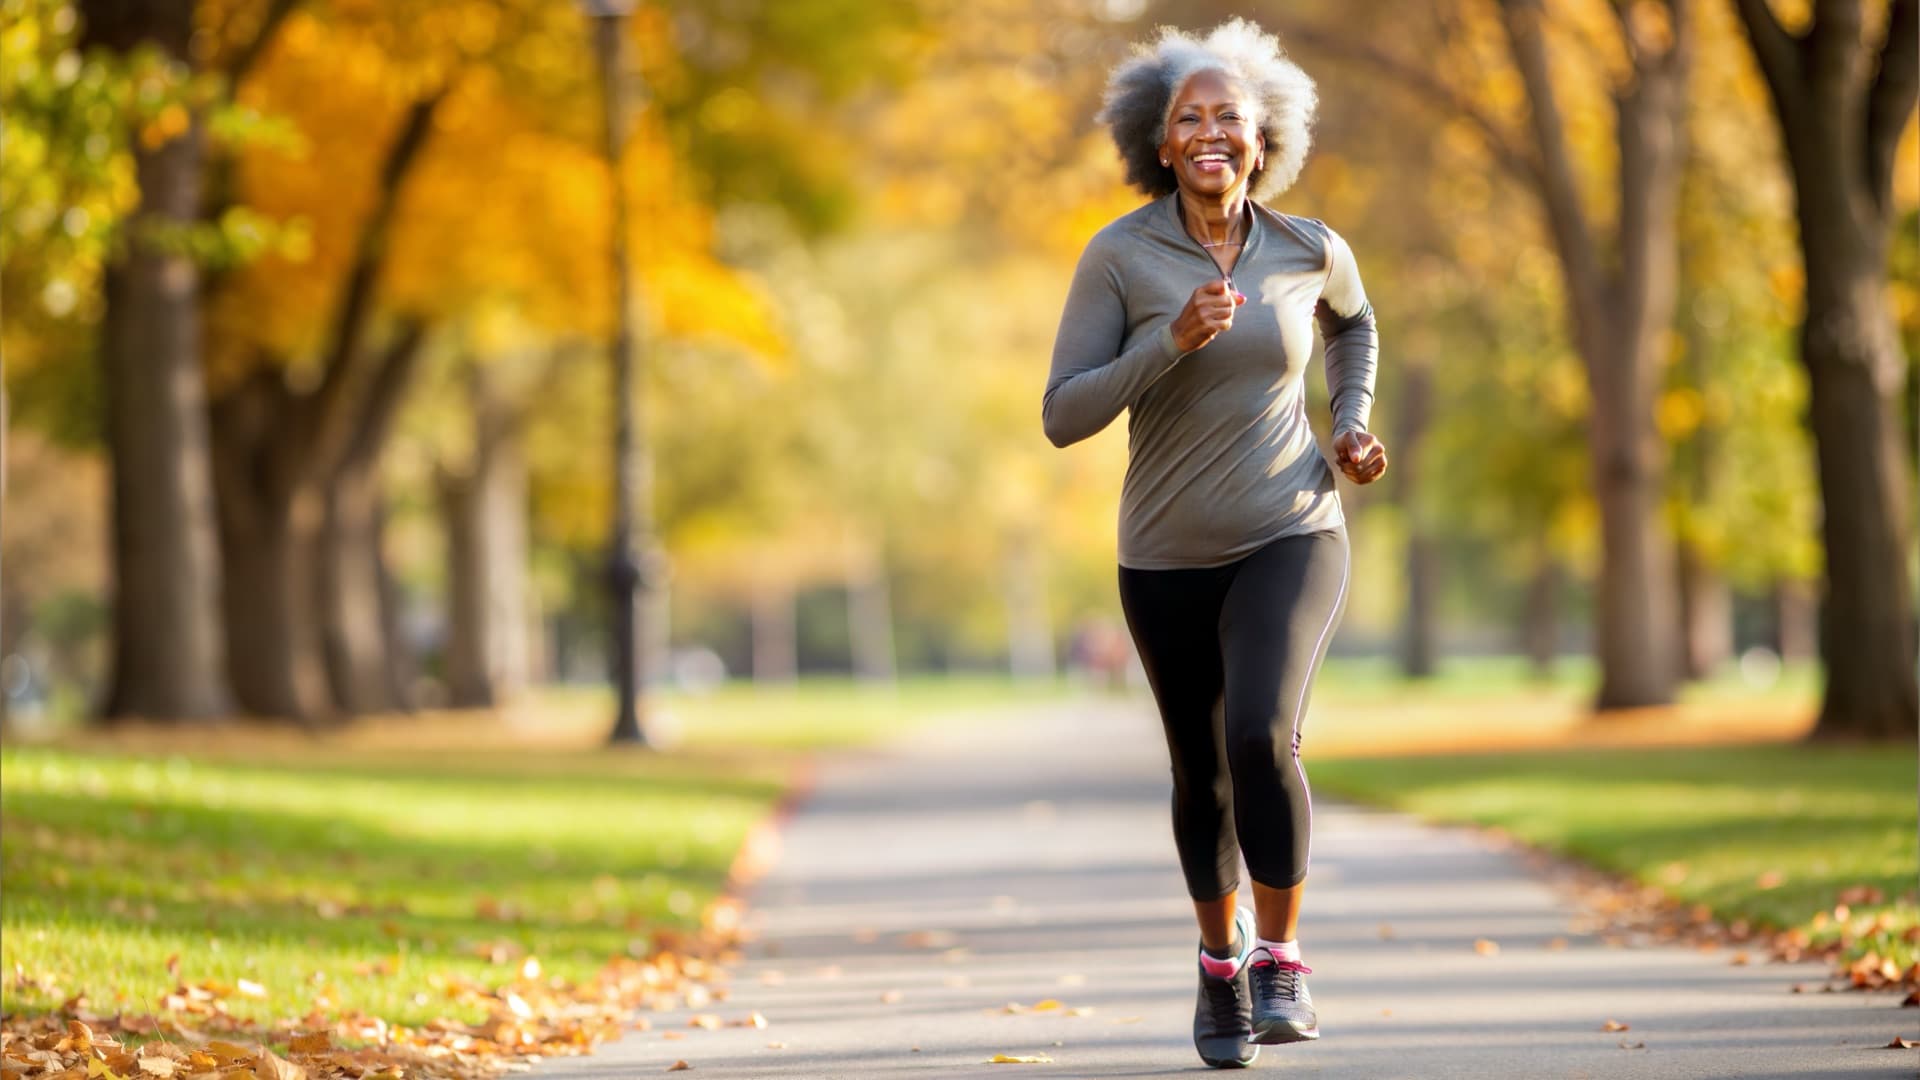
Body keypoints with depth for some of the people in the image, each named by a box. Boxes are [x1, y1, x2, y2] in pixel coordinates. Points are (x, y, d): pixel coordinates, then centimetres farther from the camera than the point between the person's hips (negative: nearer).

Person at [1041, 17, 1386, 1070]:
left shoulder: (1310, 250, -5)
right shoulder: (1119, 256, -12)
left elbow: (1353, 319, 20)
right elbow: (1064, 416, -15)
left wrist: (1352, 428, 6)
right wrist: (1173, 341, -26)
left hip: (1288, 538, -1)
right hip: (1168, 556, 1)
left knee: (1261, 739, -24)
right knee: (1202, 771, 15)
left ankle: (1279, 959, -6)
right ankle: (1219, 949, 41)